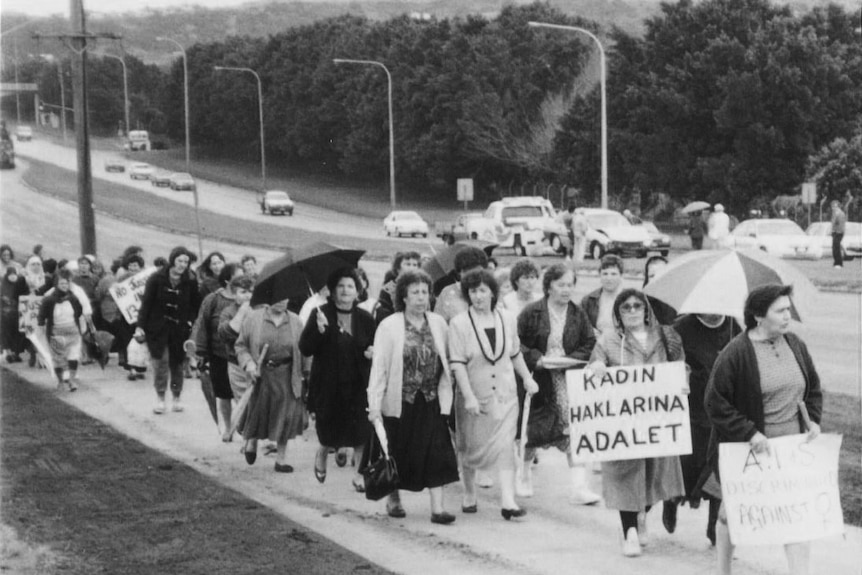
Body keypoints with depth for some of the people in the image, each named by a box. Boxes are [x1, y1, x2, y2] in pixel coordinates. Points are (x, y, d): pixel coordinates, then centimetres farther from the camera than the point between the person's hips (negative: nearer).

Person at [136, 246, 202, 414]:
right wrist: (140, 326, -10)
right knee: (160, 360, -9)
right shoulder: (156, 279, -7)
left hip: (180, 328, 2)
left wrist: (191, 321, -5)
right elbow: (146, 303, -6)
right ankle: (160, 399, -1)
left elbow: (196, 305, 7)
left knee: (177, 363, 6)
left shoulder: (190, 282, -2)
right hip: (158, 327, -2)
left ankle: (176, 398, 19)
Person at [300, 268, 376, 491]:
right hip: (328, 386, -2)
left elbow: (376, 346, 14)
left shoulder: (365, 319, 2)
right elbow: (305, 349, -11)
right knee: (329, 433, 8)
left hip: (358, 386, 2)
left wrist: (373, 352, -10)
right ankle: (321, 456, 41)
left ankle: (360, 473, 7)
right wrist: (318, 329, -27)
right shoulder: (320, 314, -6)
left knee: (360, 433, -7)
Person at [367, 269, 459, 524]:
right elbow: (379, 367, -8)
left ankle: (437, 507, -7)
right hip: (400, 402, -2)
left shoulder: (438, 323, 5)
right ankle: (394, 499, 29)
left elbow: (445, 362, 10)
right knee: (398, 453, 9)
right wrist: (375, 404, -14)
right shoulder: (389, 326, -5)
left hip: (431, 401, 2)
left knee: (435, 452, -7)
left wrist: (446, 394, 4)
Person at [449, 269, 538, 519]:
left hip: (505, 393, 2)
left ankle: (508, 500, -11)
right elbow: (457, 364, -14)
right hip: (475, 397, -2)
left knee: (506, 445, -7)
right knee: (471, 447, 10)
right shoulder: (459, 323, -10)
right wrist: (469, 397, -20)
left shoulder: (507, 320, 2)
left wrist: (527, 378, 10)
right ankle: (469, 495, 30)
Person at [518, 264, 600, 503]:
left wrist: (572, 359, -11)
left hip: (569, 378, 1)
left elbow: (590, 344, 6)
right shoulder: (531, 312, -6)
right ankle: (524, 473, 37)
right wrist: (537, 359, -18)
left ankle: (580, 486, -14)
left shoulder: (578, 315, 2)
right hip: (537, 377, -1)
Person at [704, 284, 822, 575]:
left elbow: (813, 387, 17)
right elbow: (715, 402, -15)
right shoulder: (735, 352, -15)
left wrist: (814, 419, 1)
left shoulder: (796, 345, 3)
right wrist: (749, 433, -20)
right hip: (745, 450, -4)